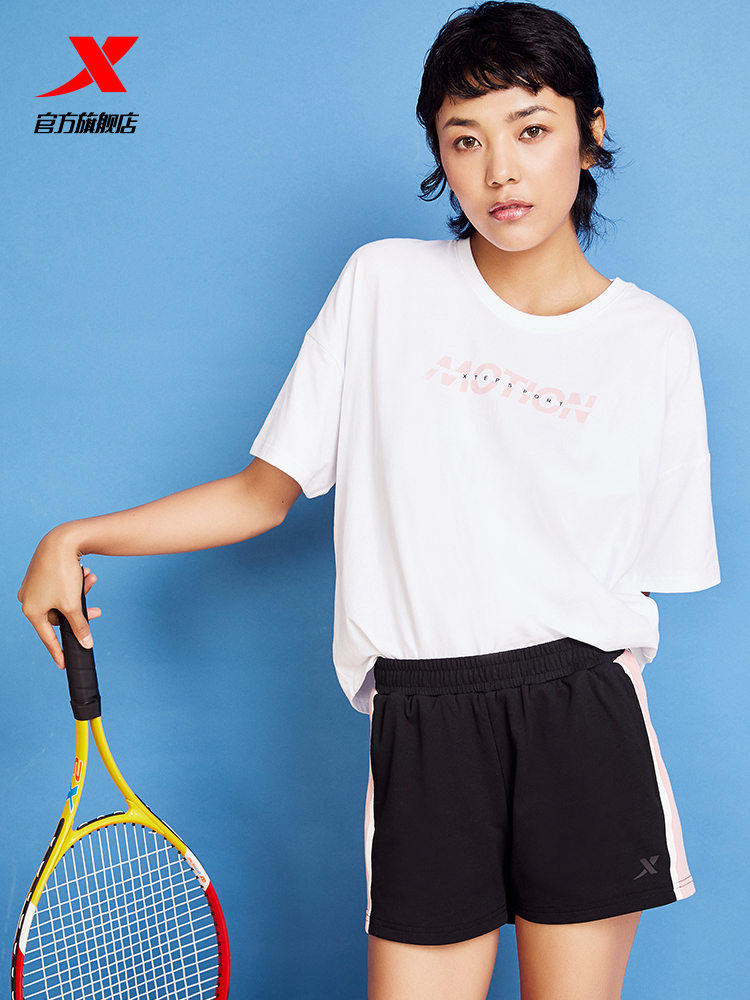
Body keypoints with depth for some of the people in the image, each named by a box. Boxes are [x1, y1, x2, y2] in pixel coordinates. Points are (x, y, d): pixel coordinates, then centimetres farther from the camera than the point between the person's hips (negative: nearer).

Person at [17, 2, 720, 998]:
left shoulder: (656, 340, 5)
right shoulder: (384, 283, 4)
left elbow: (645, 577, 10)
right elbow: (264, 493, 7)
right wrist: (76, 539, 1)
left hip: (582, 724, 1)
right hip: (421, 726, 0)